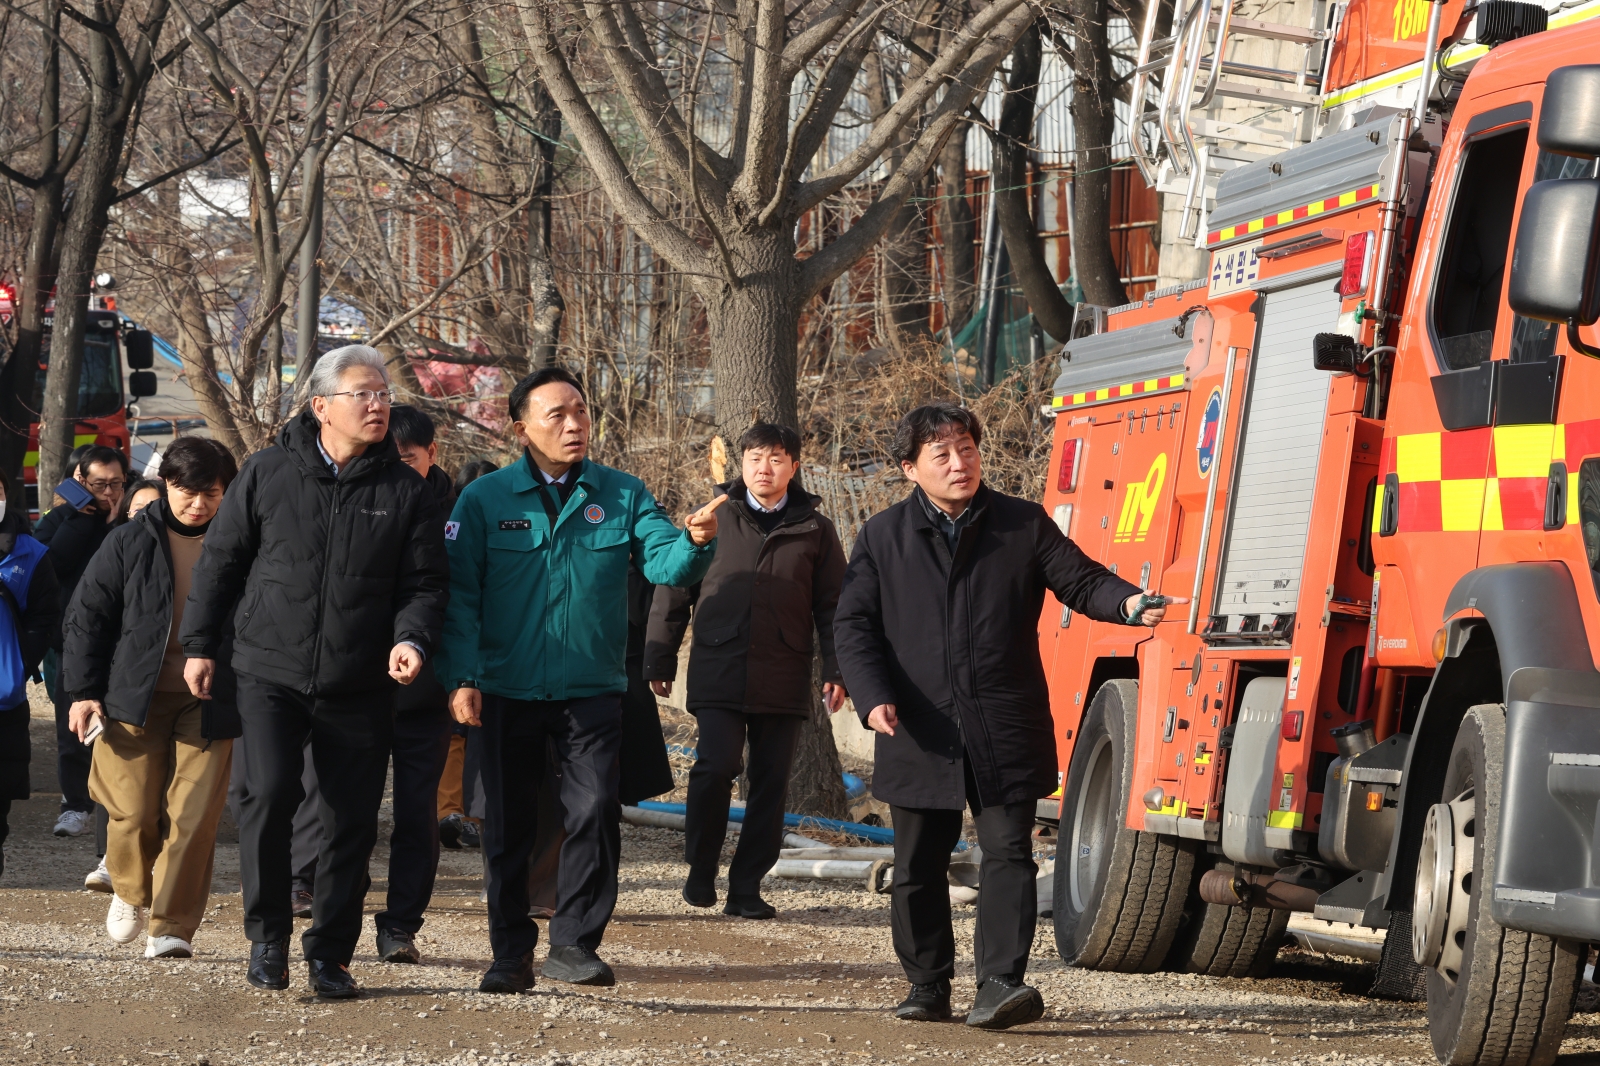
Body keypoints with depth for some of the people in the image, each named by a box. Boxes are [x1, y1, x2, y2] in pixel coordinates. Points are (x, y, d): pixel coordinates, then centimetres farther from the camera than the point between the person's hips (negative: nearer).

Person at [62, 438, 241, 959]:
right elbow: (87, 616, 6)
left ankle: (172, 925, 2)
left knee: (193, 816, -7)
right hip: (134, 698, 0)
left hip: (208, 703, 0)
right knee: (134, 810, -1)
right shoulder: (131, 544, 1)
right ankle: (131, 893, 29)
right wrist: (84, 690, 0)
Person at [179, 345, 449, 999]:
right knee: (269, 796, -17)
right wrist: (200, 644, 7)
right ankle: (267, 935, 0)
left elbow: (424, 582, 4)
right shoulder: (268, 473, 1)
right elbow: (221, 561, 9)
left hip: (360, 688, 2)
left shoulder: (406, 491, 4)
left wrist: (411, 637, -15)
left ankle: (330, 954, 18)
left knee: (351, 822, 4)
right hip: (271, 674, -2)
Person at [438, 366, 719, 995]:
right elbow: (459, 595, -3)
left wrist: (694, 542, -31)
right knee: (509, 824, 6)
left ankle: (574, 943, 3)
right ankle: (511, 952, 17)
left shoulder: (623, 495, 5)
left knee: (595, 811, -8)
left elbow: (664, 564, -8)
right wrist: (461, 677, -13)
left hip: (593, 689, 0)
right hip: (507, 690, 0)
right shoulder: (485, 499, 0)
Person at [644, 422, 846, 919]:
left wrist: (835, 670, 2)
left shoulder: (814, 530, 9)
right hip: (718, 673, -2)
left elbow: (832, 606, 11)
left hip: (784, 681, 2)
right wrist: (660, 658, 6)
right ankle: (701, 869, 2)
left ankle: (746, 887, 12)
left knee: (771, 784, 3)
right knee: (716, 766, -17)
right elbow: (673, 590, 10)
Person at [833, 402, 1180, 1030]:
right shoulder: (883, 538, 8)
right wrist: (874, 696, -9)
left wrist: (1129, 603, -19)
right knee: (917, 866, 7)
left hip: (1005, 732, -1)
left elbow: (1079, 580, 3)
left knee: (1008, 853, -10)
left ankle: (1001, 981, -13)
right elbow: (854, 623, 6)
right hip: (921, 733, 1)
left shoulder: (1024, 525, 6)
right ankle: (927, 988, 18)